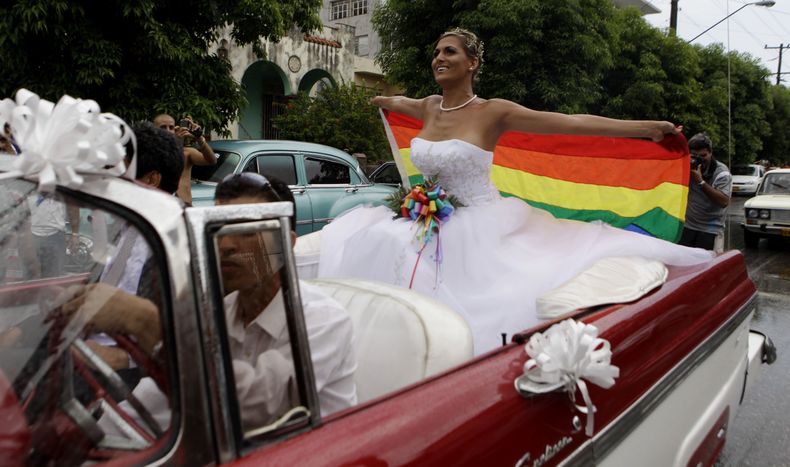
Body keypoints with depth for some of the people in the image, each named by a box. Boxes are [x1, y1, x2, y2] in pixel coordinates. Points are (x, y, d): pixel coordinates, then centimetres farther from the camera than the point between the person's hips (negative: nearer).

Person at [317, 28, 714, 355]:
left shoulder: (493, 112, -10)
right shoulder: (429, 108, 8)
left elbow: (571, 123, -13)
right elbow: (396, 101, 33)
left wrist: (648, 127, -15)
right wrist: (379, 100, 56)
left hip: (480, 229, -6)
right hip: (432, 225, 6)